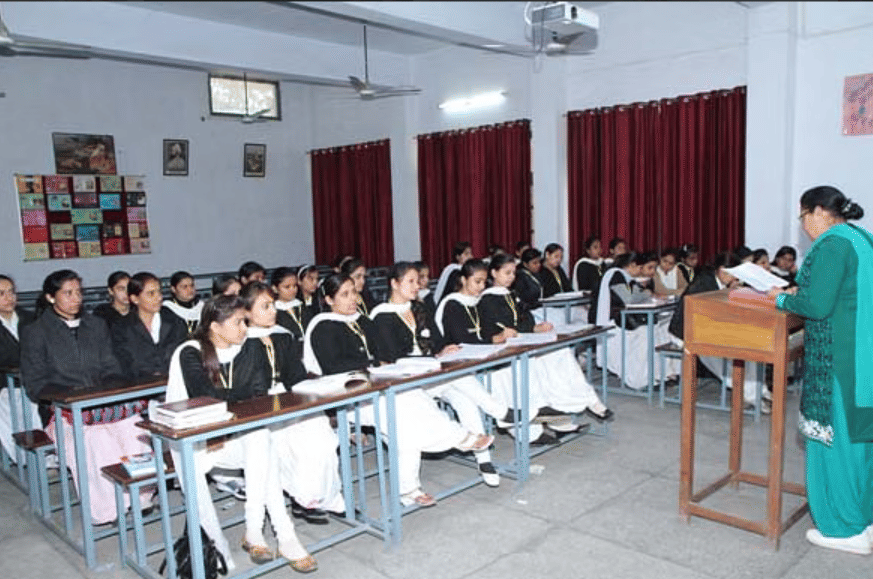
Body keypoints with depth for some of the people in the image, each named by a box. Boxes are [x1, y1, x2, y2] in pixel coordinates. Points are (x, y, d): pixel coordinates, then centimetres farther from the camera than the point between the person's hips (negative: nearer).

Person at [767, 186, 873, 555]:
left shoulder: (832, 246, -16)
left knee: (836, 436, 2)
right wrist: (800, 291, 13)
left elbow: (818, 306, -21)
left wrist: (782, 299, -5)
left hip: (839, 358, -9)